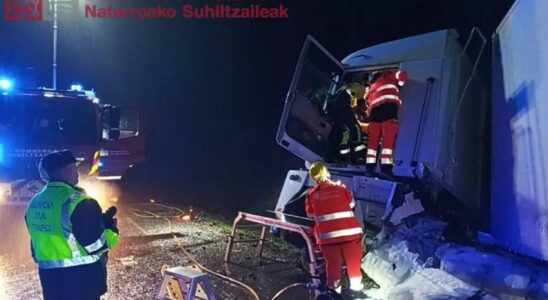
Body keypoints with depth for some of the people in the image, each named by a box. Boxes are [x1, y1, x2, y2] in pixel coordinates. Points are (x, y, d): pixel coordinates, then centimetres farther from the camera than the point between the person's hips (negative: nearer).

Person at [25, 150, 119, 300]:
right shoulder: (77, 201, -20)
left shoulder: (35, 202, 7)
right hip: (81, 277, -8)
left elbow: (38, 241, 15)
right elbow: (95, 244, -19)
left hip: (49, 276, 8)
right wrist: (110, 227, -3)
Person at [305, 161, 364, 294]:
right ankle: (356, 283, 23)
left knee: (332, 261, 11)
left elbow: (310, 214, 11)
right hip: (349, 230, 0)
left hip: (327, 234, 0)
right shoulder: (340, 188, -1)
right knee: (353, 258, 14)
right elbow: (351, 204, 14)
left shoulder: (312, 194, -1)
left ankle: (334, 286, 18)